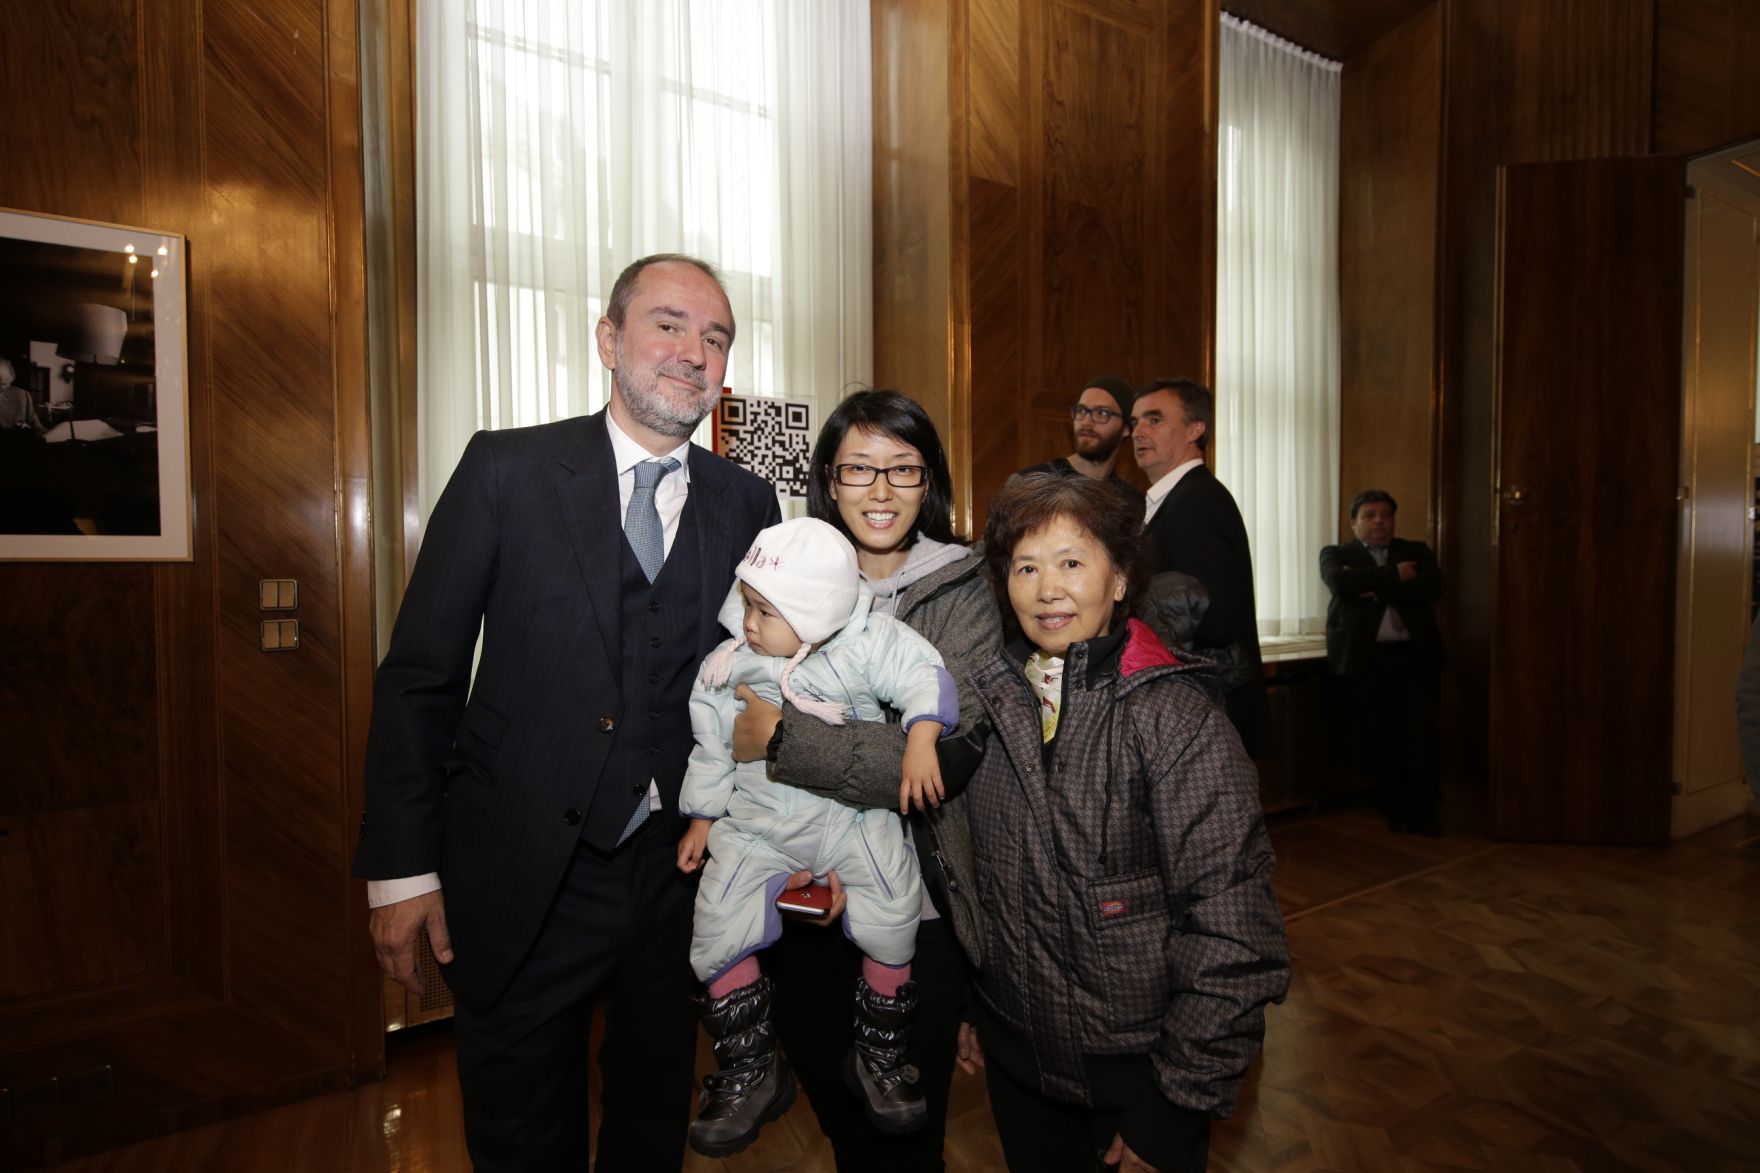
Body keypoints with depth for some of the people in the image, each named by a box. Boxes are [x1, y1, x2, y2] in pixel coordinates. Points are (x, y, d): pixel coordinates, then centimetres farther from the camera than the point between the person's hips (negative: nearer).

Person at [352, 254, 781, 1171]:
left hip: (678, 873, 2)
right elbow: (418, 676, -4)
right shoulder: (507, 469, -6)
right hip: (521, 880, -1)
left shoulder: (746, 503, 1)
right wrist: (402, 865, -5)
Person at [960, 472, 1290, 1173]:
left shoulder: (1175, 719, -20)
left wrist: (1176, 1103, -14)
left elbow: (1230, 927, -18)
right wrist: (969, 1007, 10)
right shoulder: (991, 702, -4)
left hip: (1140, 1066, -4)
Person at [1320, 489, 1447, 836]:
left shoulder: (1416, 551, 15)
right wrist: (1395, 575, -9)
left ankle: (1427, 808, 13)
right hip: (1367, 658, -1)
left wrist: (1373, 586, -9)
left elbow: (1432, 588, -4)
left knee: (1421, 735, -4)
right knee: (1380, 739, 2)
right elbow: (1341, 583, -13)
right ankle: (1398, 809, 16)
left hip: (1416, 655, 1)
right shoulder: (1337, 554, 9)